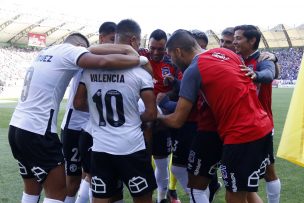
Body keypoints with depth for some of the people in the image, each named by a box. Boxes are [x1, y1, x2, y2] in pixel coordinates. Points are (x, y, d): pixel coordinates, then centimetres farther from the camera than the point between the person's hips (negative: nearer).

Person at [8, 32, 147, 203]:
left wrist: (123, 49, 3)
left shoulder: (47, 51, 16)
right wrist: (140, 59, -10)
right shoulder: (69, 50, -7)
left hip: (17, 126, 9)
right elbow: (104, 61, -23)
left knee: (32, 189, 21)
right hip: (36, 131, -9)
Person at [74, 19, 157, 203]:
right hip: (132, 149, -3)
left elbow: (79, 103, 9)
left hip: (100, 148, 4)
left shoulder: (90, 69, 2)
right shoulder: (140, 73, -9)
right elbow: (151, 114, -9)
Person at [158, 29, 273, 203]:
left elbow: (177, 121, -8)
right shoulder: (226, 52, 11)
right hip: (263, 127, 8)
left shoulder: (193, 70, -10)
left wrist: (156, 117, 9)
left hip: (241, 135, -8)